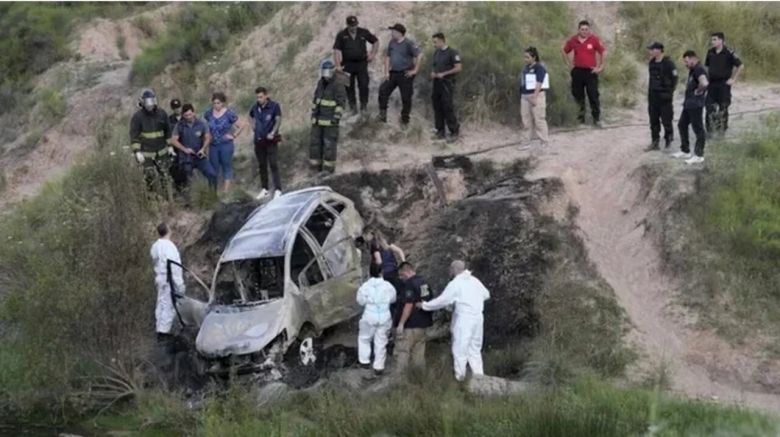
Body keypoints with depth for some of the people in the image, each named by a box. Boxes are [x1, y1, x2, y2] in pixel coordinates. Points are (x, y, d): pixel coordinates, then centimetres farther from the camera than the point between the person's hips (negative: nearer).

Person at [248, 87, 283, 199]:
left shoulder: (274, 106, -9)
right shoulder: (255, 107, 6)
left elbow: (278, 120, -13)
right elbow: (251, 116, 26)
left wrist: (273, 133, -24)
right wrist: (255, 126, 11)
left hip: (270, 140, -5)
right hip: (258, 140, 5)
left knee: (273, 164, -9)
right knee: (262, 165, 11)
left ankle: (277, 190, -10)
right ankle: (264, 189, 21)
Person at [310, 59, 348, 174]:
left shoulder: (338, 84, -13)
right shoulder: (321, 82, 10)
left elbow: (341, 101, -15)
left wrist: (336, 117, -18)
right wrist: (313, 112, 15)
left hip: (330, 120, -7)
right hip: (318, 119, 7)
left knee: (329, 143, -6)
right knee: (315, 142, 8)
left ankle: (328, 169, -1)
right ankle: (315, 168, 15)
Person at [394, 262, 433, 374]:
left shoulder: (410, 284, -16)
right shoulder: (424, 282, 11)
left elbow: (409, 305, -22)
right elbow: (431, 300, 19)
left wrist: (401, 323, -20)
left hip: (411, 324, -9)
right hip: (423, 323, 9)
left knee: (402, 351, -3)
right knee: (419, 351, 14)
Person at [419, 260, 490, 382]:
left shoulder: (455, 284, -11)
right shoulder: (475, 281, 9)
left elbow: (441, 301, -9)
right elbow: (486, 295, 22)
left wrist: (424, 305, 2)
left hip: (464, 319, -7)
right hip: (478, 318, 7)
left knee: (460, 350, 0)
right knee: (475, 350, 15)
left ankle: (460, 378, 2)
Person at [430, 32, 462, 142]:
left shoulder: (452, 53, -9)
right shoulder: (436, 53, 14)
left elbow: (458, 68, -13)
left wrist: (443, 74, -16)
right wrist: (433, 73, 2)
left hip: (447, 84, -7)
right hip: (437, 83, 7)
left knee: (448, 108, -8)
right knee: (437, 108, 7)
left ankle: (454, 132, 1)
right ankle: (440, 132, 15)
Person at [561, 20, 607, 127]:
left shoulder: (594, 40, -6)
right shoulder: (573, 40, 3)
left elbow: (604, 52, -3)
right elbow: (564, 51, 18)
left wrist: (601, 67, -4)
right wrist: (569, 64, 11)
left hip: (590, 71, -3)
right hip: (577, 71, 3)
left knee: (593, 95, -6)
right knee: (577, 94, 8)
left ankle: (597, 118, 1)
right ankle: (581, 112, 26)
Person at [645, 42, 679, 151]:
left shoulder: (668, 63, -12)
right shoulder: (652, 63, 10)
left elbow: (674, 79, -10)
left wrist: (670, 92, -13)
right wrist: (649, 92, 15)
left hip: (664, 95, -7)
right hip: (653, 95, 7)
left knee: (666, 119, -3)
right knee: (653, 119, 8)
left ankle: (668, 138, 11)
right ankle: (655, 142, 14)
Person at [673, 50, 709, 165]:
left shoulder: (699, 70, -18)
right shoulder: (692, 70, 15)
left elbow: (704, 83, -36)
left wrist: (698, 91, -21)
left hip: (695, 105, -11)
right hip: (688, 104, 11)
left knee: (698, 129, -3)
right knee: (682, 125, 18)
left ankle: (699, 155, 2)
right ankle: (685, 151, 27)